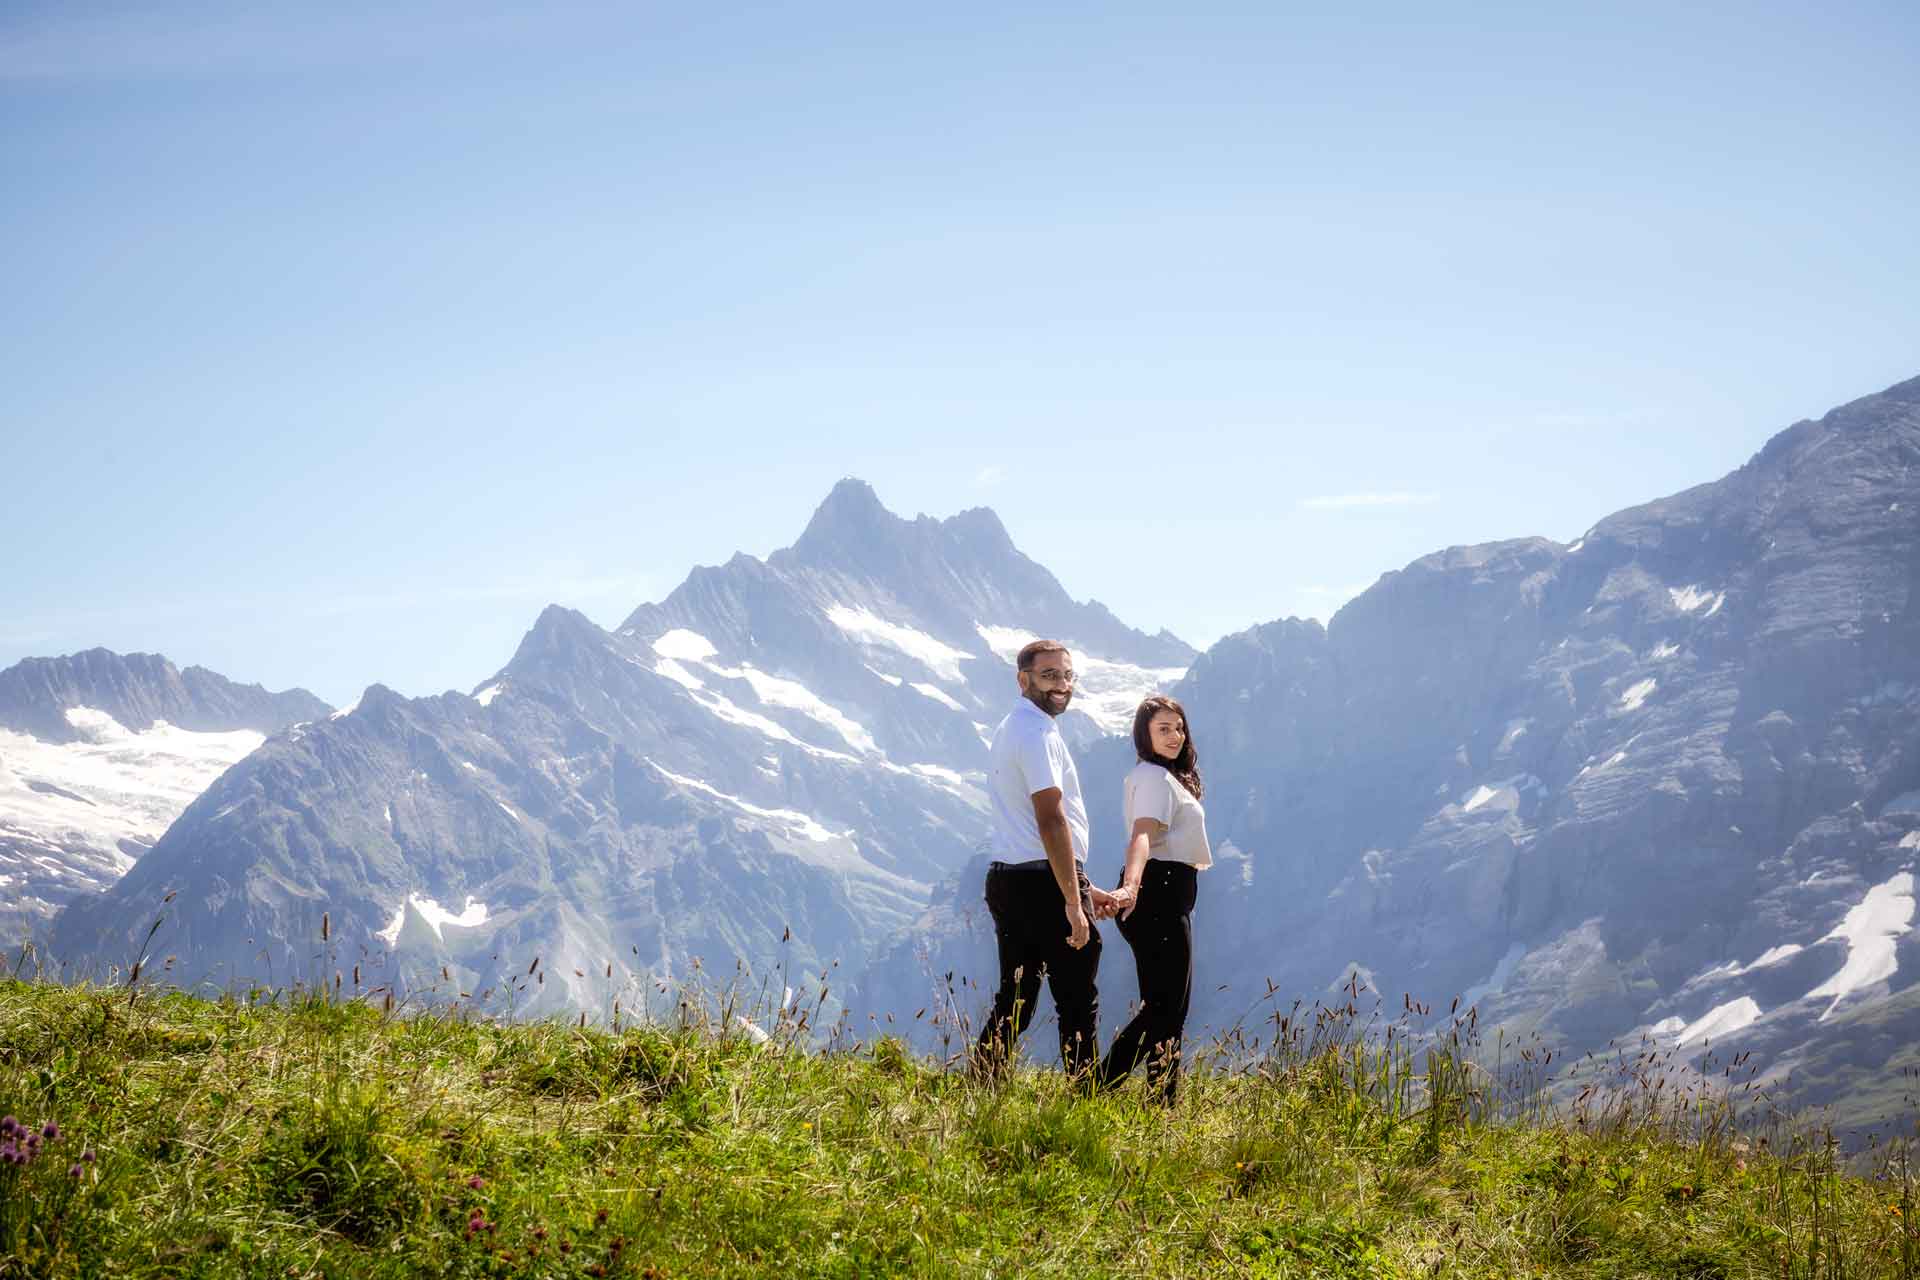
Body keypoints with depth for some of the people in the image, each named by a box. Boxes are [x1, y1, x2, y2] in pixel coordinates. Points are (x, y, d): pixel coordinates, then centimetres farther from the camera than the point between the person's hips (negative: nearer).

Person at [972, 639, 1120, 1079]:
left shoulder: (1011, 729, 20)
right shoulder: (1038, 732, -13)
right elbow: (1050, 820, -21)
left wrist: (1084, 889, 24)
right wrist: (1073, 902, -20)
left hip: (1007, 881, 10)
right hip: (1046, 883, -9)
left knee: (1013, 1003, 11)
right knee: (1078, 1005, -2)